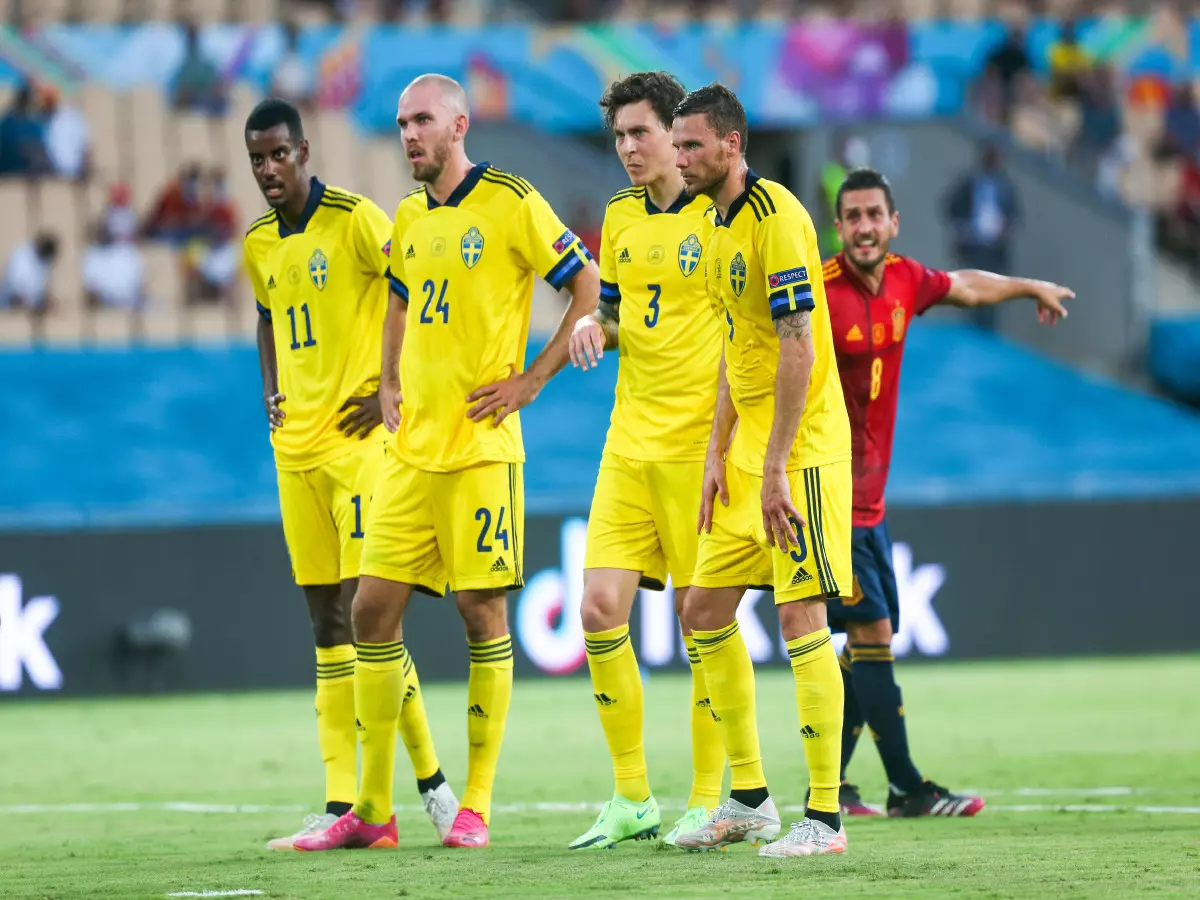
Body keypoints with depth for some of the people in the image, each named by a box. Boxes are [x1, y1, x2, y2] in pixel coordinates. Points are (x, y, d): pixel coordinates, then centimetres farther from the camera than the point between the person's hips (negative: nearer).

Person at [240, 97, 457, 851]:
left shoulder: (356, 221, -9)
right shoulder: (259, 245, 13)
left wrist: (393, 391, -13)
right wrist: (272, 396, 15)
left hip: (357, 439, -7)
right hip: (296, 448, 7)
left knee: (364, 612, -12)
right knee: (326, 625, 6)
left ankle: (430, 781, -1)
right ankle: (341, 804, 6)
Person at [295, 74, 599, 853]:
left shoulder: (510, 204, -7)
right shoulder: (410, 218, 14)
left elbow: (591, 290, -6)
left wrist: (530, 381, -9)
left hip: (480, 445, -7)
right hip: (411, 450, 7)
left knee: (482, 614, -3)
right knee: (373, 611, 3)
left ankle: (477, 808, 4)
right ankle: (372, 810, 8)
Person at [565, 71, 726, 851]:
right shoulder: (620, 217, 12)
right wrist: (593, 328, 0)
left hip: (701, 440, -6)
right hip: (630, 442, 6)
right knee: (601, 608, -1)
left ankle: (708, 800, 7)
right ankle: (632, 799, 8)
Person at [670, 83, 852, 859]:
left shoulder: (776, 217, -15)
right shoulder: (721, 223, 14)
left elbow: (798, 347, -20)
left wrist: (776, 469, -22)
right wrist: (717, 456, 16)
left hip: (801, 447, -10)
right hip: (748, 448, 10)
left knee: (801, 616, -10)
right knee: (706, 611, 10)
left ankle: (825, 818, -7)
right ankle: (749, 800, 18)